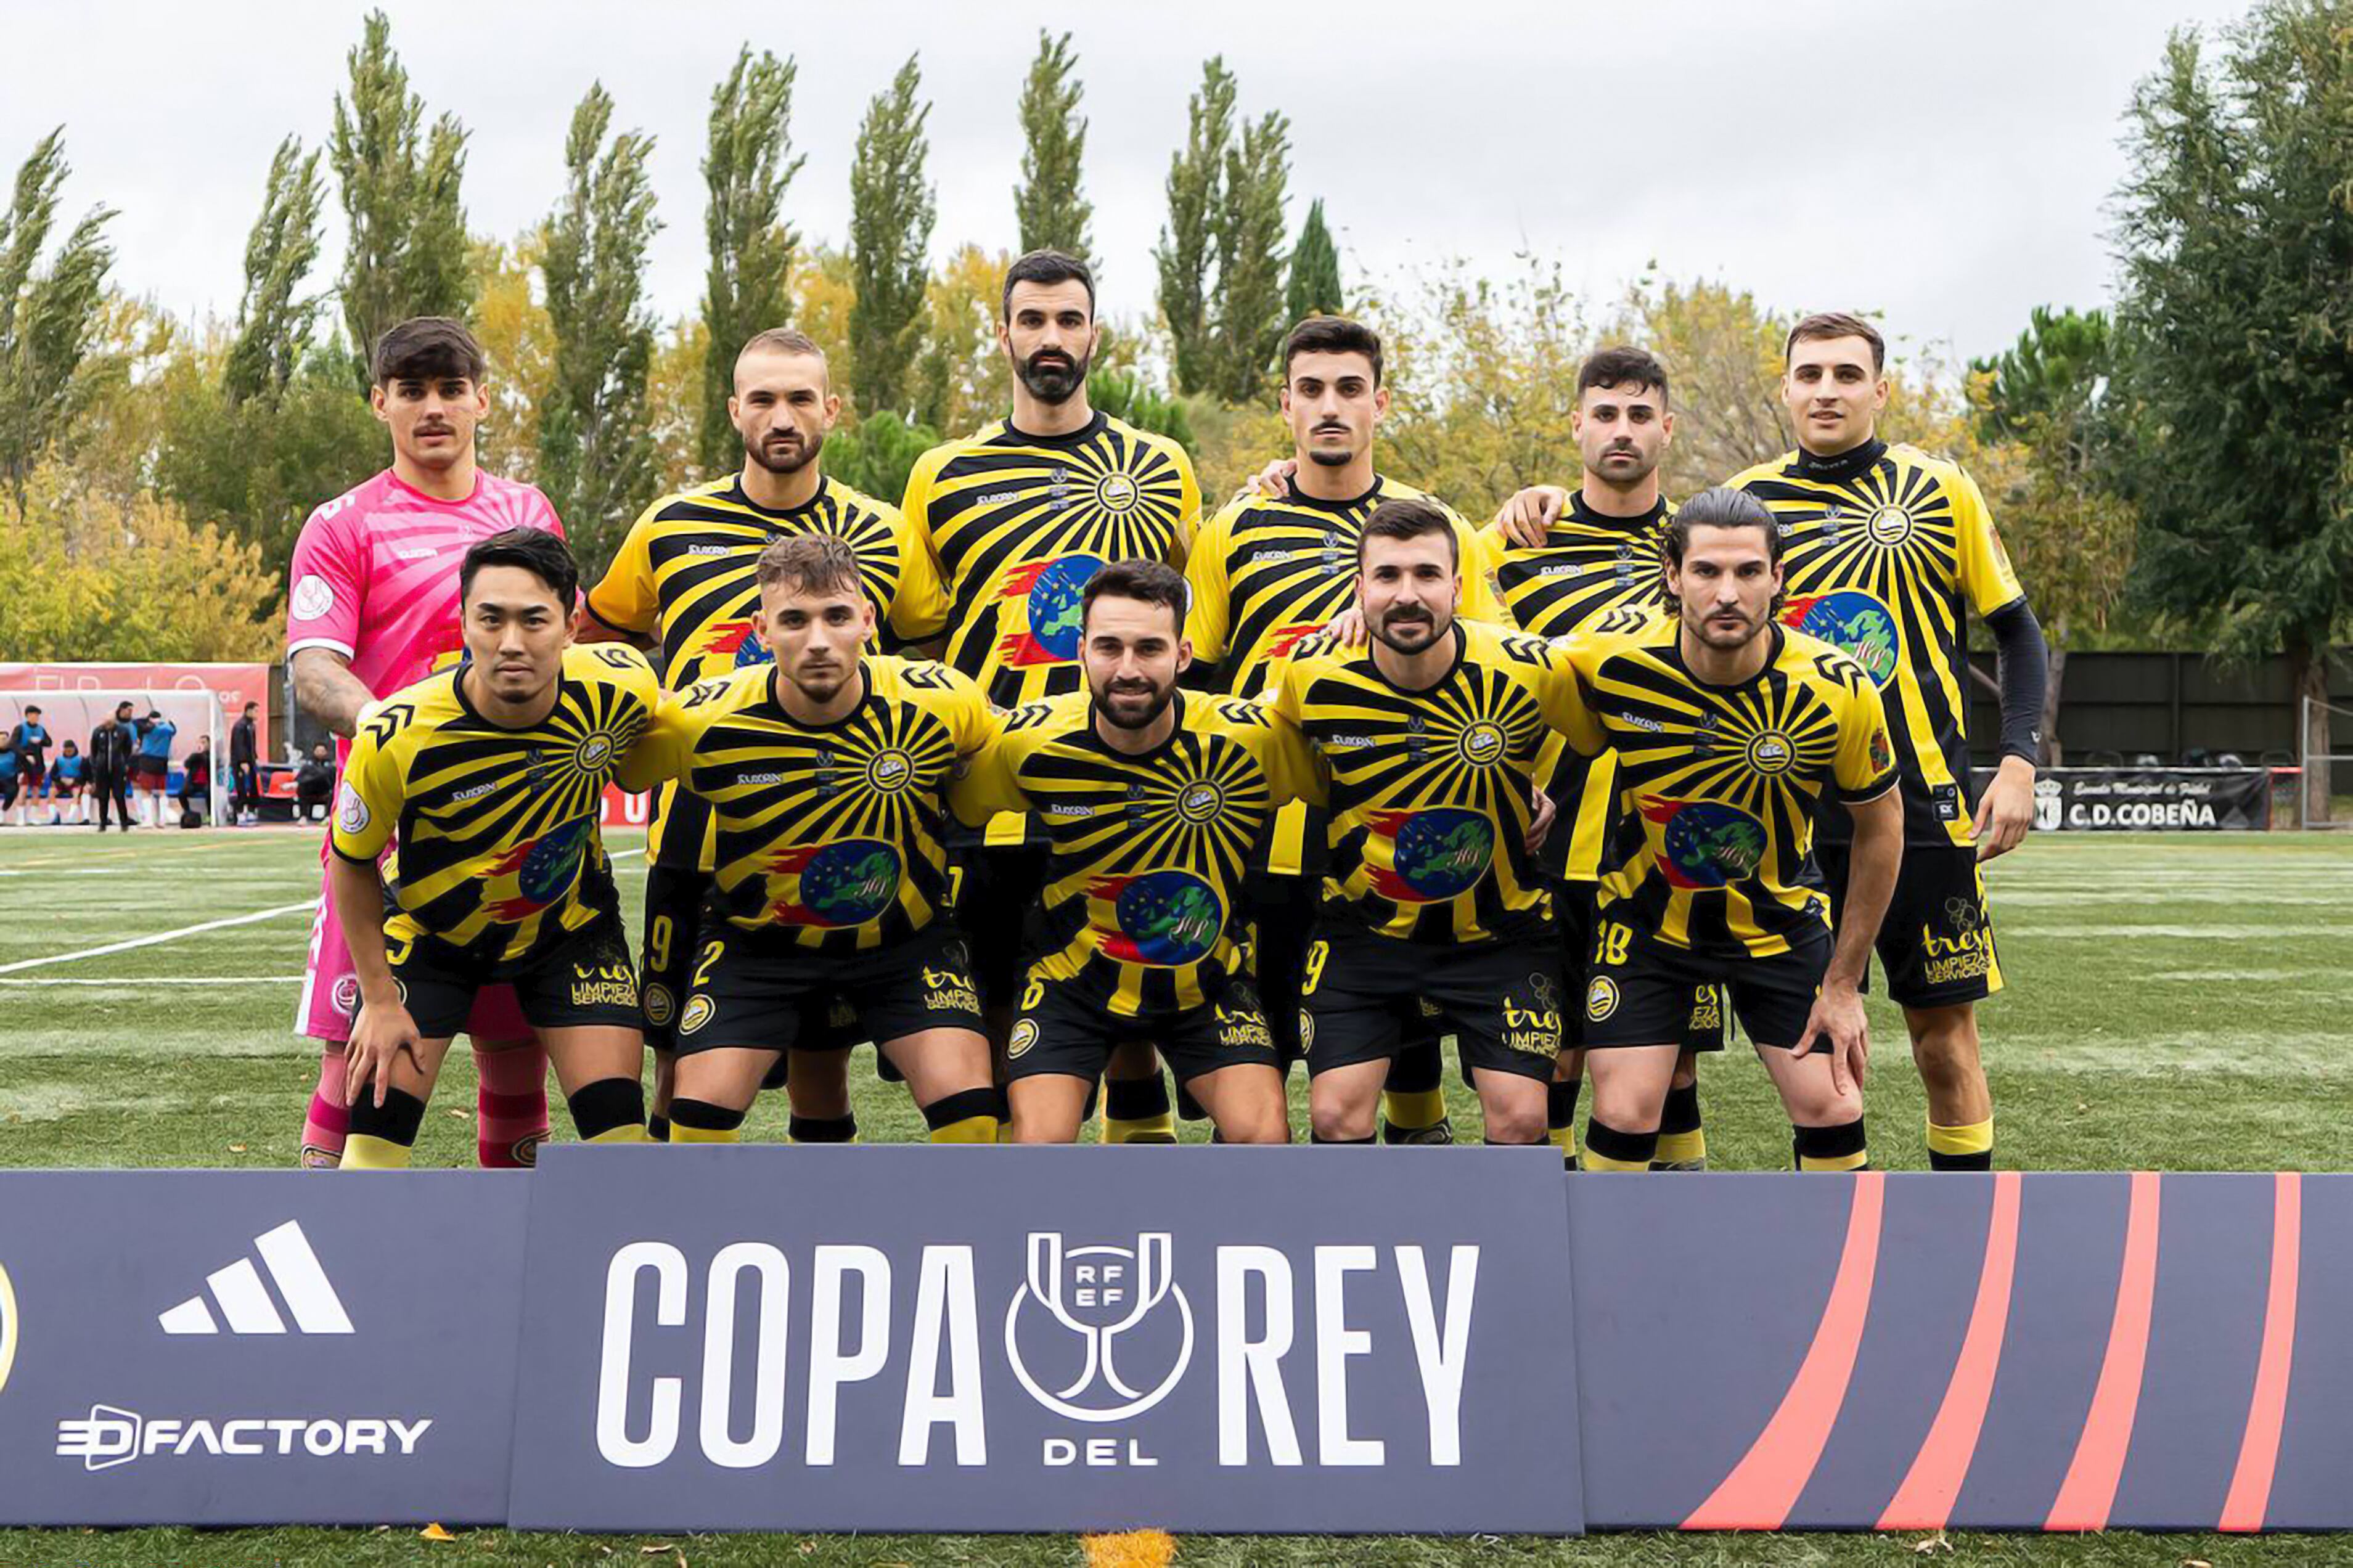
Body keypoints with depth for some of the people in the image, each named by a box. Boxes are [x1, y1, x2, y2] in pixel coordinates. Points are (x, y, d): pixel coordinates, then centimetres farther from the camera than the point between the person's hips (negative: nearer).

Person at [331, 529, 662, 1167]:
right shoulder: (395, 737, -31)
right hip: (429, 929, -1)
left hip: (570, 920, 2)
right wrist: (380, 1000, -9)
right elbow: (352, 863, -12)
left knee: (618, 1123, -5)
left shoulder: (621, 685, -27)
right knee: (379, 1122, -7)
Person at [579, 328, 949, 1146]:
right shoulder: (670, 525, 3)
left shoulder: (883, 535, 3)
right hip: (694, 843, 0)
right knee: (683, 1069, 5)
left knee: (821, 1069, 8)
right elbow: (591, 639, 16)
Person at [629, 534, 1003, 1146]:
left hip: (906, 935, 0)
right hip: (755, 940, 0)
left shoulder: (944, 701, -20)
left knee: (968, 1107, -14)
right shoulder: (704, 719, -22)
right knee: (699, 1112, -11)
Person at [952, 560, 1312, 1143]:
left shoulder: (1250, 738, -20)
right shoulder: (1028, 742, -19)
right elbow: (949, 808, -1)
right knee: (1039, 1142, -16)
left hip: (1205, 983, 1)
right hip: (1073, 979, 0)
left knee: (1265, 1135, -15)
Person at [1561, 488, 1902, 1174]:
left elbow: (1880, 828, -6)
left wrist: (1844, 983, -4)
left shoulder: (1839, 690, -21)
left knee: (1831, 1110, -4)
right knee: (1625, 1117, -9)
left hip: (1781, 919, 1)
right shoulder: (1612, 666, -23)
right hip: (1646, 917, -1)